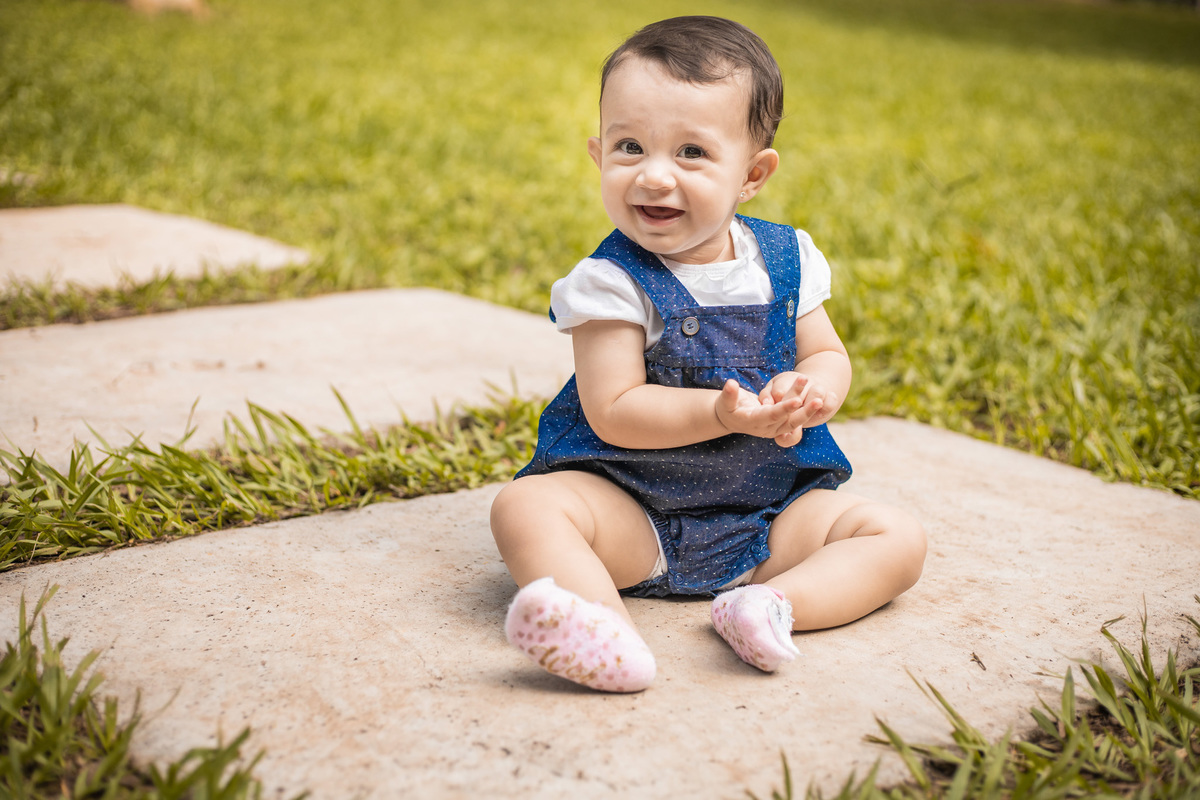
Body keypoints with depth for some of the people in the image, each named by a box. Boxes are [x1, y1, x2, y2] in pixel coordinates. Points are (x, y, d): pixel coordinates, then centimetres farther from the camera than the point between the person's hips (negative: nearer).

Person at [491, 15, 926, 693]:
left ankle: (777, 605, -32)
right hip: (633, 515, -4)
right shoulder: (612, 282, -13)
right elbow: (613, 412, -18)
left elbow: (830, 356, 9)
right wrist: (724, 413, -30)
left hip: (770, 515, 4)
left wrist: (810, 390, -16)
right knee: (524, 505, -28)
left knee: (898, 536, -10)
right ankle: (610, 633, -50)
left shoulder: (787, 260, 0)